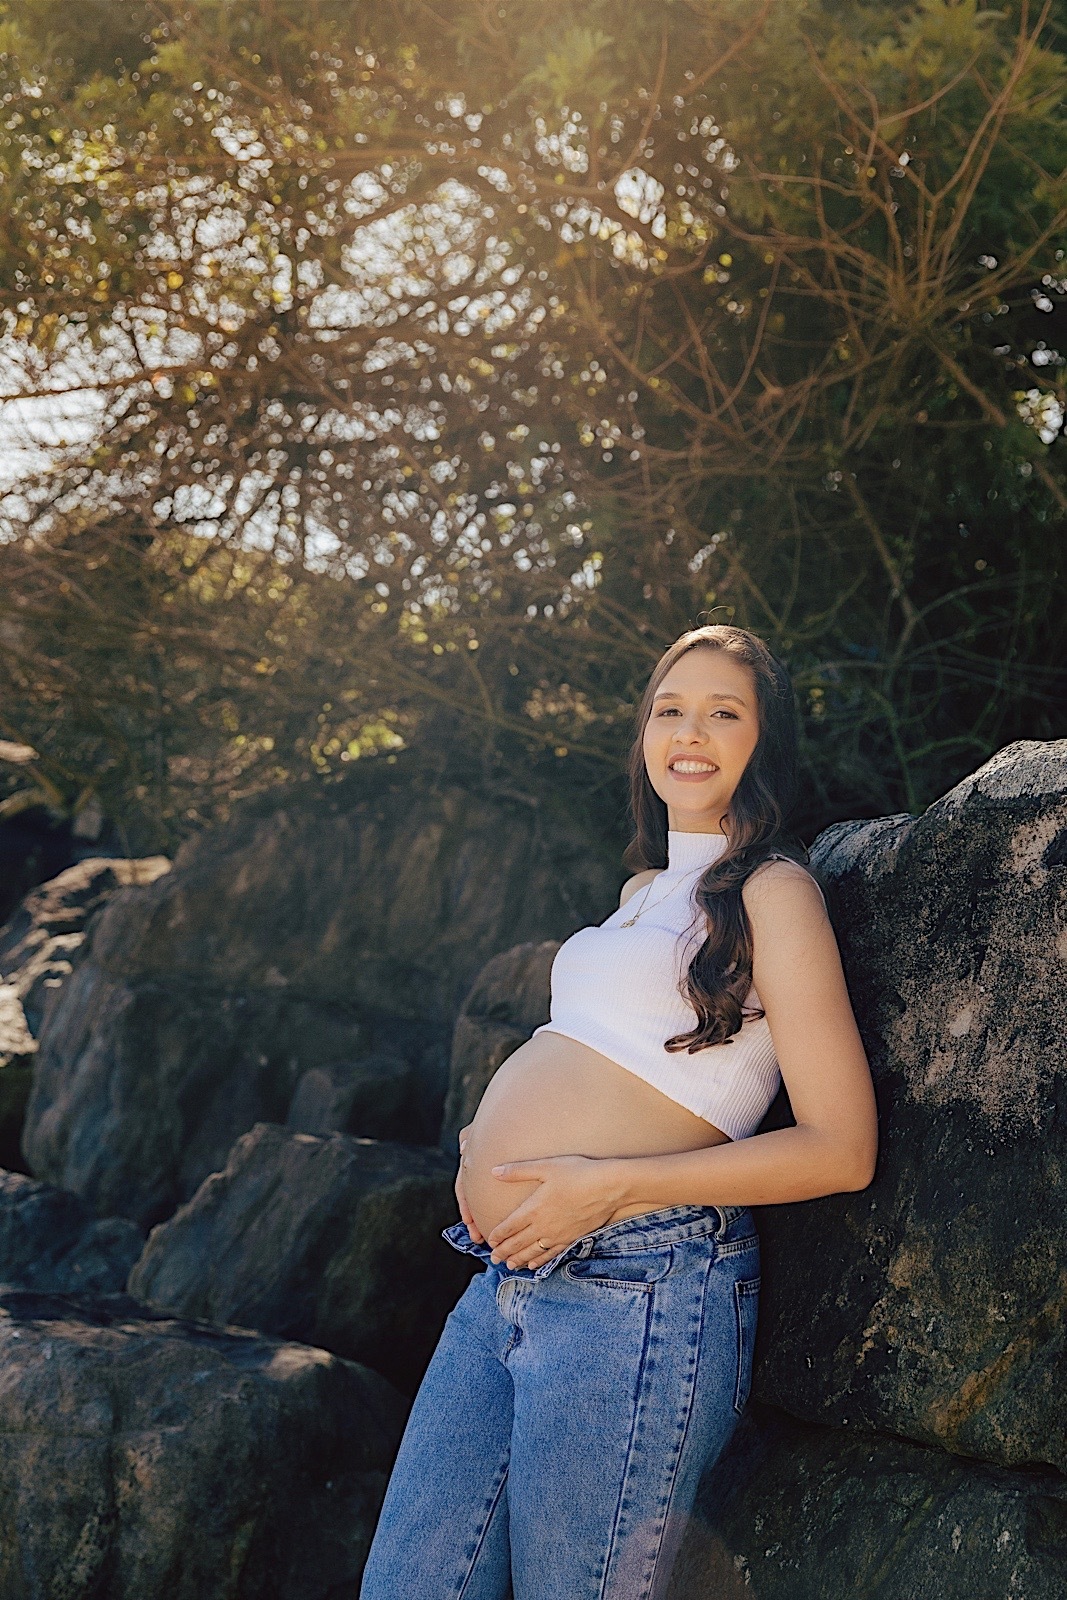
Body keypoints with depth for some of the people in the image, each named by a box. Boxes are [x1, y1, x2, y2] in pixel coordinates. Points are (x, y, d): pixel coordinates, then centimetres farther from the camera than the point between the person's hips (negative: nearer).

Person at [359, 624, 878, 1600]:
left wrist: (611, 1184, -16)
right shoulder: (648, 887, 19)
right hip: (507, 1288, 8)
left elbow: (841, 1149, -11)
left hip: (632, 1295, -8)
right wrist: (490, 1148, 12)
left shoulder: (771, 889, -5)